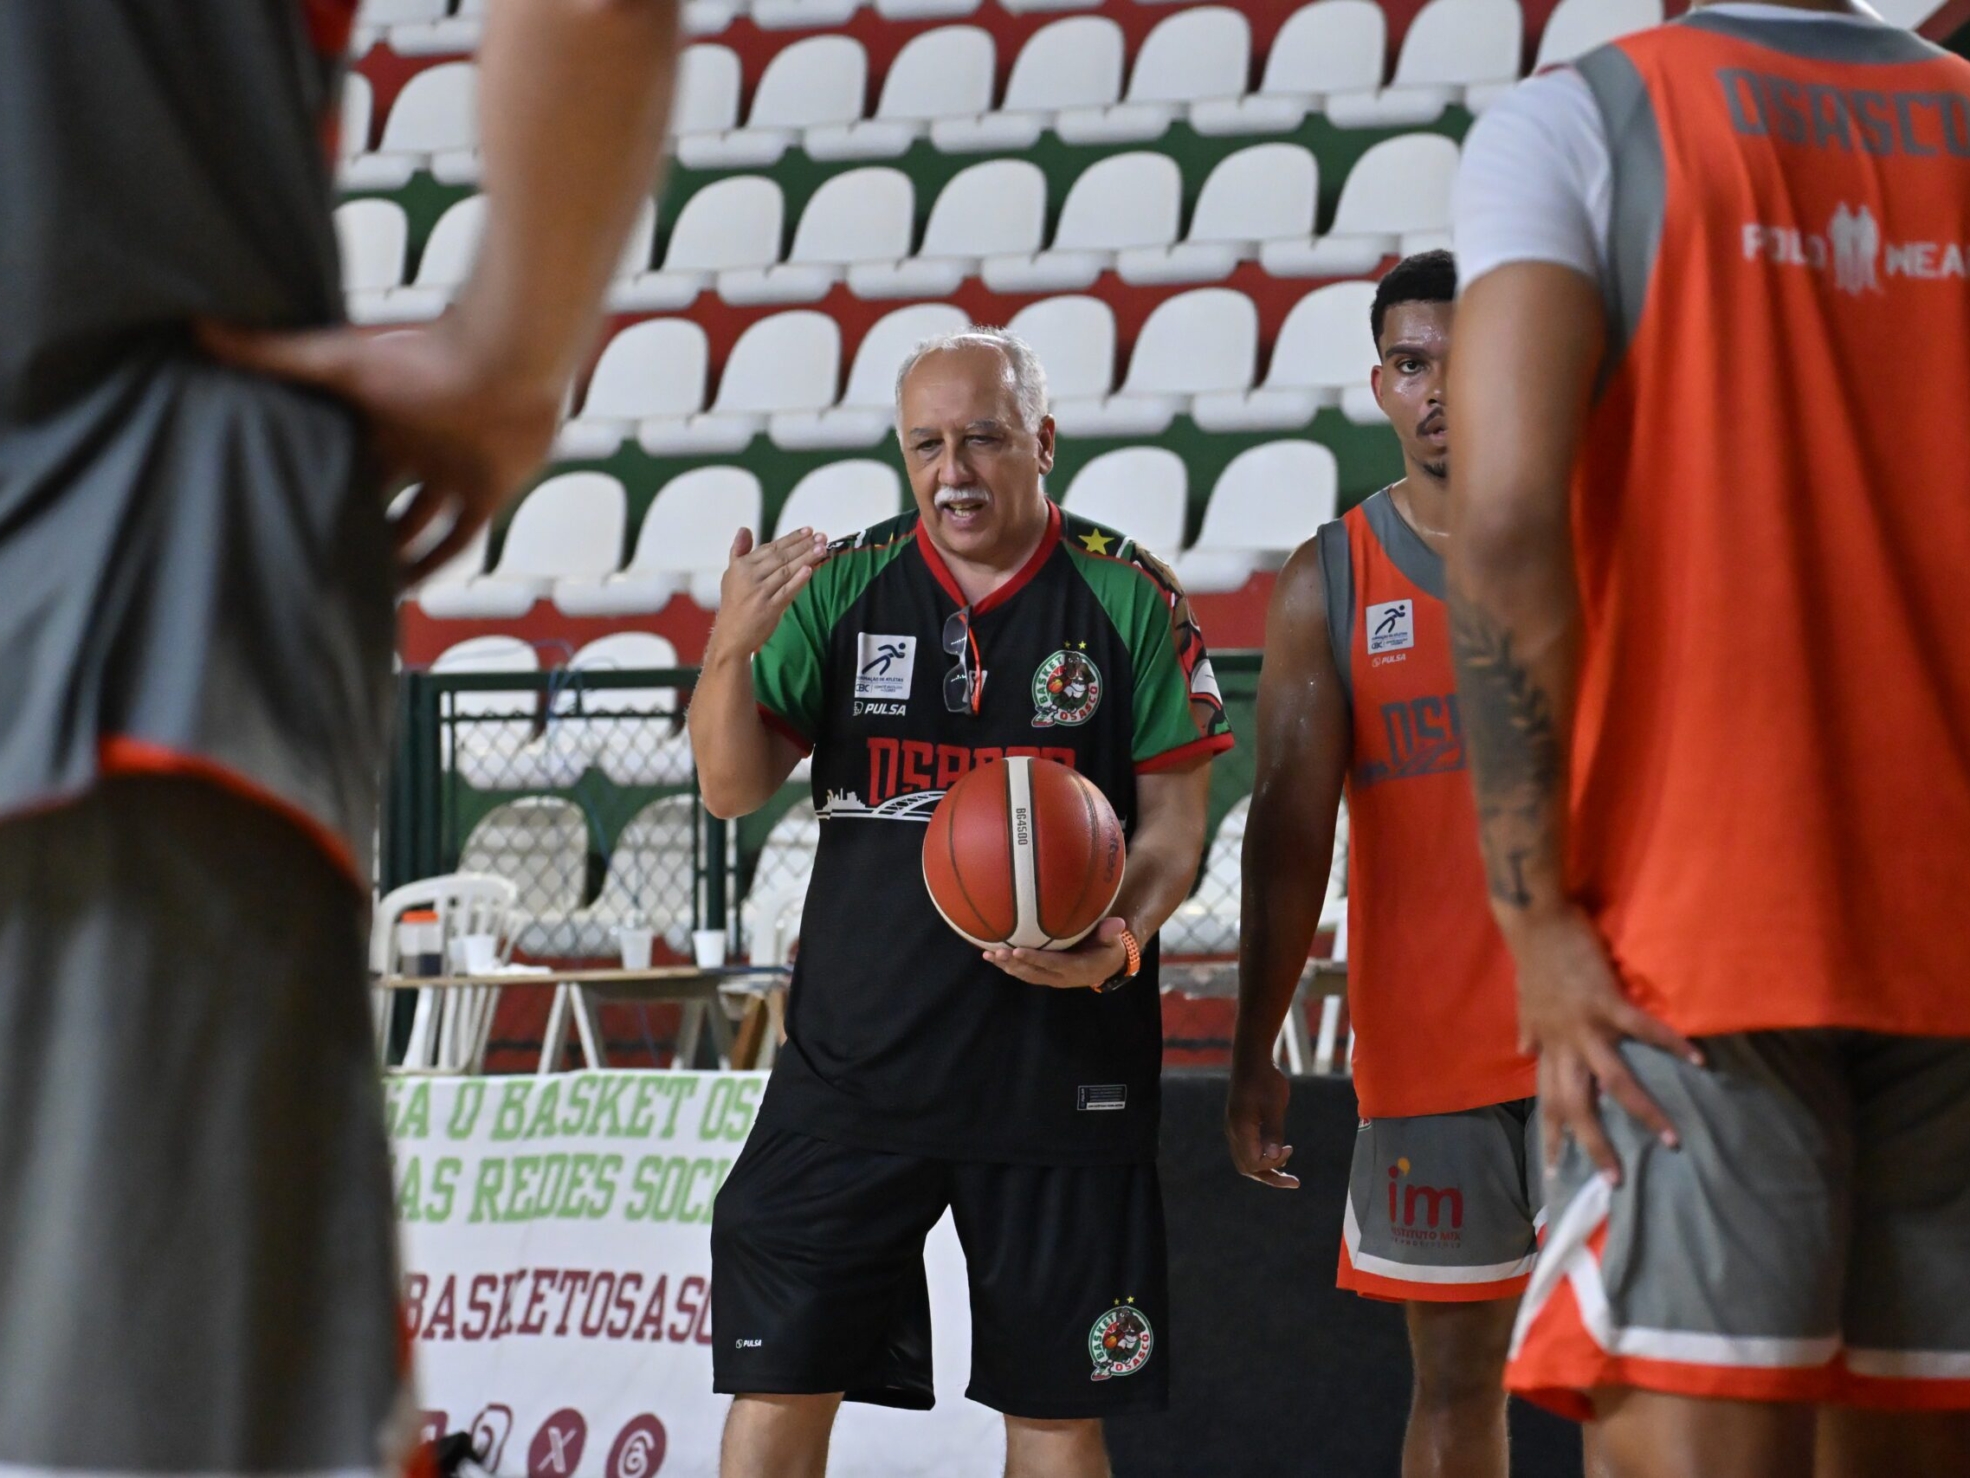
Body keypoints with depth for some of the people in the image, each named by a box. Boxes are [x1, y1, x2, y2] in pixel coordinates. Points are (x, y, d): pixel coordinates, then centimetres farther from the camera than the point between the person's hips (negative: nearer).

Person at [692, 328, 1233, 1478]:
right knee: (780, 1382, -2)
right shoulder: (842, 585, 5)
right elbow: (733, 789, 1)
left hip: (1060, 1070, -1)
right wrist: (731, 652, -18)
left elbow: (1175, 818, 1)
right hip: (854, 1066, 1)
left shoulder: (1129, 596, 1)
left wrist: (1119, 936, -19)